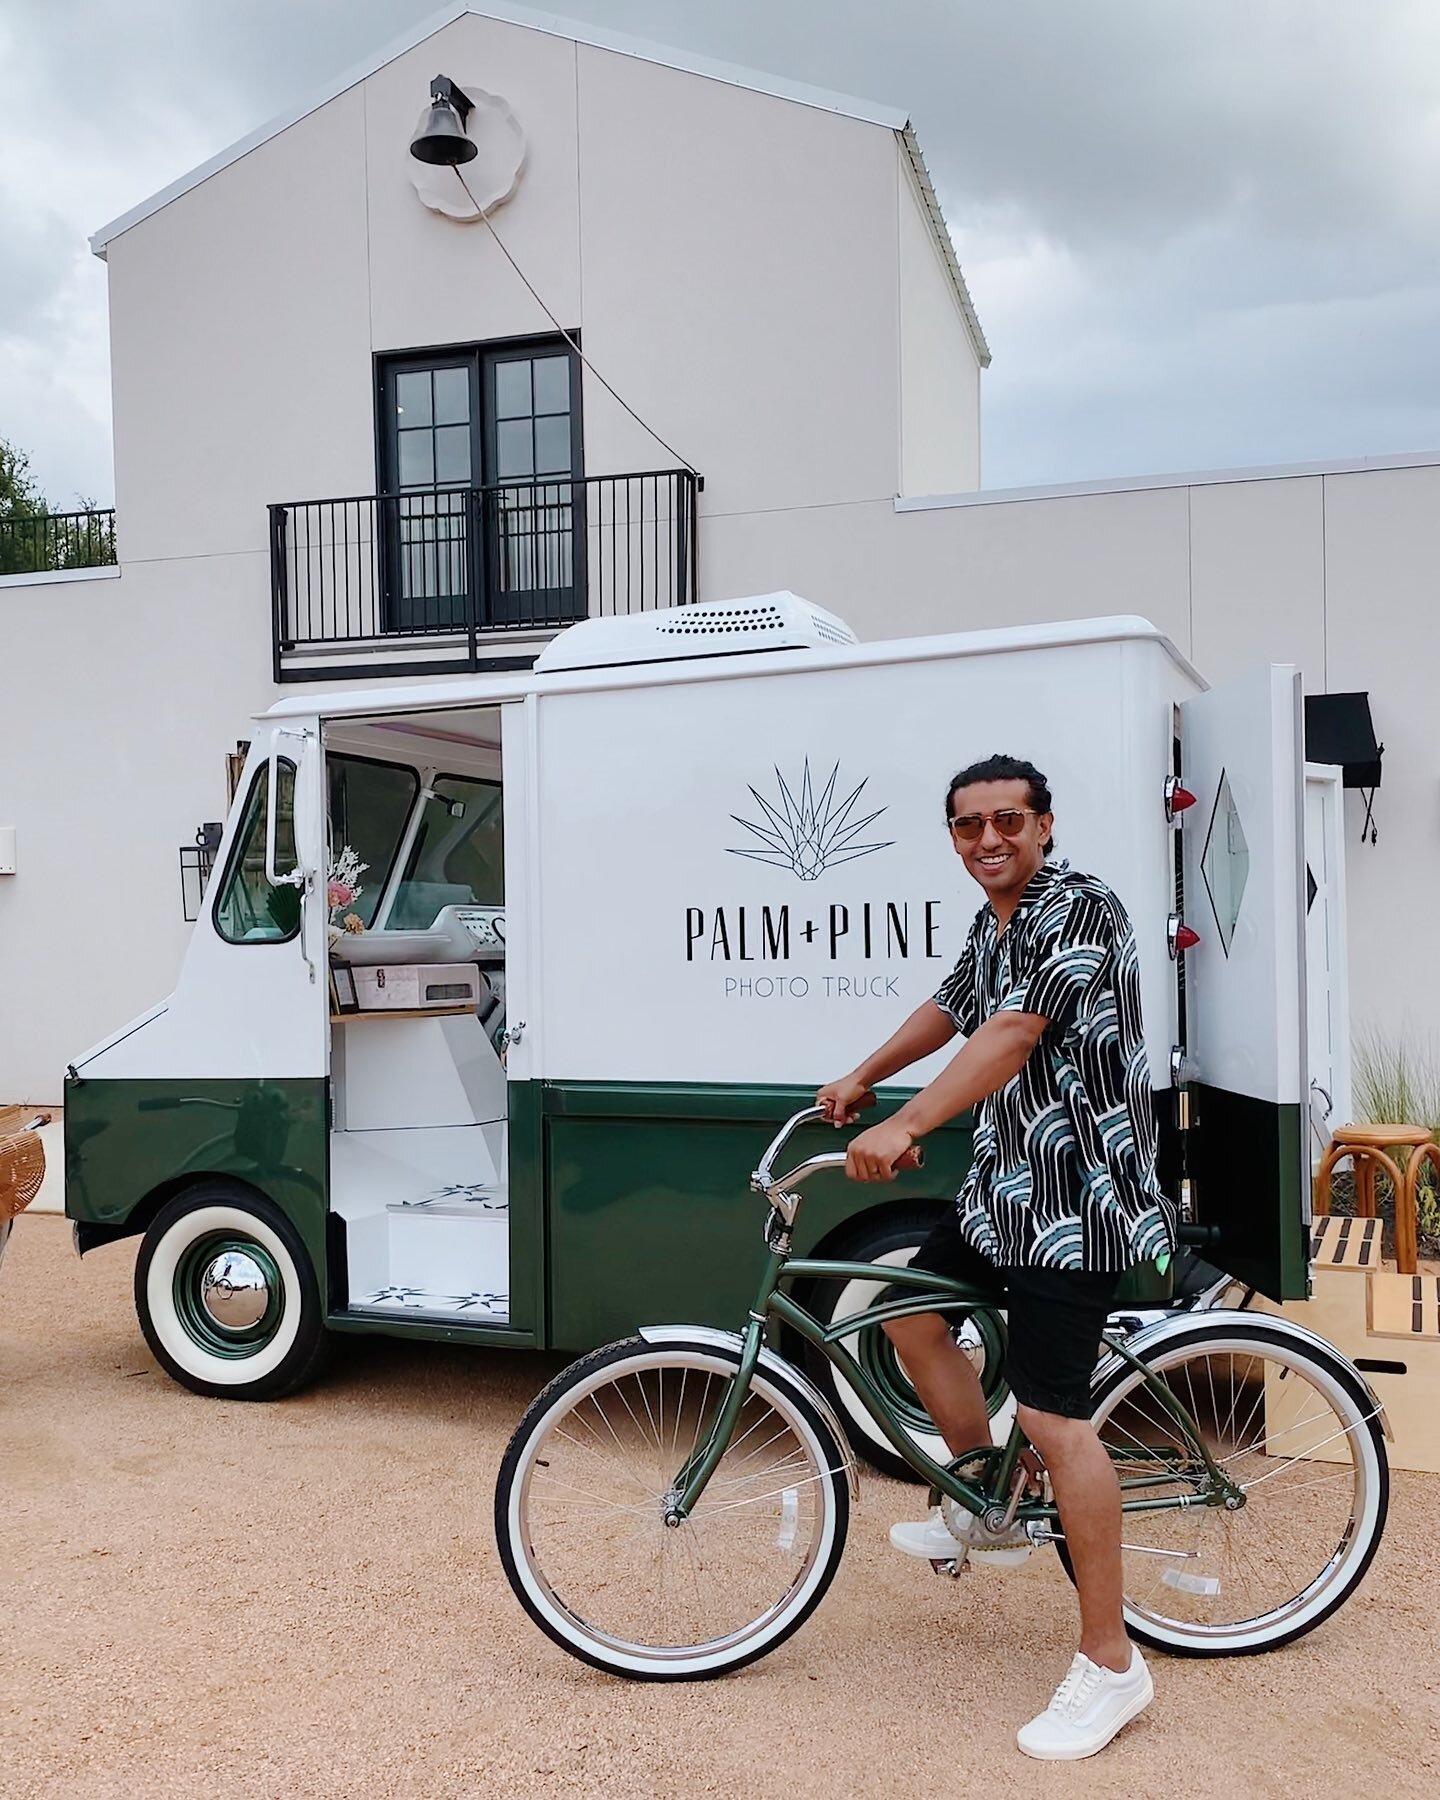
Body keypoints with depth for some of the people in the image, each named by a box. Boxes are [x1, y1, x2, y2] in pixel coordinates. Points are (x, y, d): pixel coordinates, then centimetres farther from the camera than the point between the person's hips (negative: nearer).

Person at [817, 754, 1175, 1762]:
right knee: (912, 1310, 19)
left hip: (1076, 1200, -10)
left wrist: (904, 1128, -37)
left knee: (1053, 1416, -10)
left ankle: (1111, 1666, 3)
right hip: (1006, 1186, 10)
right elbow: (951, 1011, 28)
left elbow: (1010, 1036, -30)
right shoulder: (992, 924, 11)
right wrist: (862, 1079, 35)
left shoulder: (1080, 912, -18)